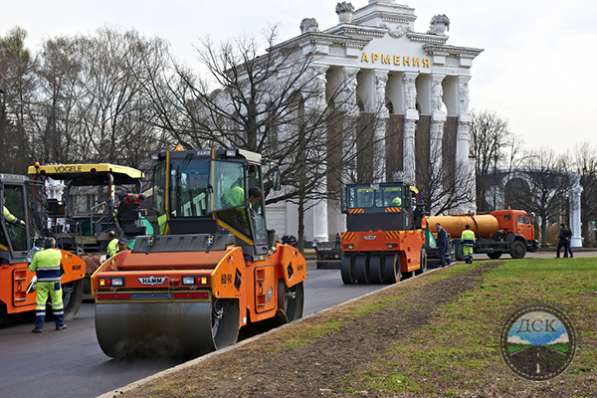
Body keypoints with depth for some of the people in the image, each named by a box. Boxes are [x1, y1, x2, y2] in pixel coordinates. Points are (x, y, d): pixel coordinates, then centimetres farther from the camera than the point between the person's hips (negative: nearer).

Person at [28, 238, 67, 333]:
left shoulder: (38, 255, -6)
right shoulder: (58, 253, -3)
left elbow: (31, 268, 1)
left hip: (42, 283, -1)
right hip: (54, 282, 1)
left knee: (40, 303, 1)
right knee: (57, 303, 11)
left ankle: (39, 326, -4)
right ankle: (60, 324, 20)